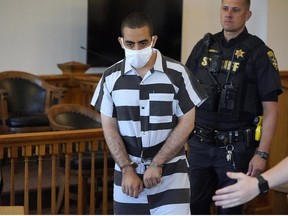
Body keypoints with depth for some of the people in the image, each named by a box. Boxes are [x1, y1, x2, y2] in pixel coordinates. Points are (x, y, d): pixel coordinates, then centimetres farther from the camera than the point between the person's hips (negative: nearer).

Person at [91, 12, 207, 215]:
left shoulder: (177, 73, -7)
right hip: (128, 171, 2)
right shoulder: (111, 77, 0)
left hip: (170, 172, -2)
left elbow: (187, 123, -5)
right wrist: (127, 169, -7)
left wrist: (157, 164, -10)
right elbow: (109, 127, 2)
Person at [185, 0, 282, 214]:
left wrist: (262, 153, -13)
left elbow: (270, 108, -8)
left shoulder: (258, 52, -6)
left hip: (236, 147, -4)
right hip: (199, 145, 4)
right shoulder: (204, 46, 7)